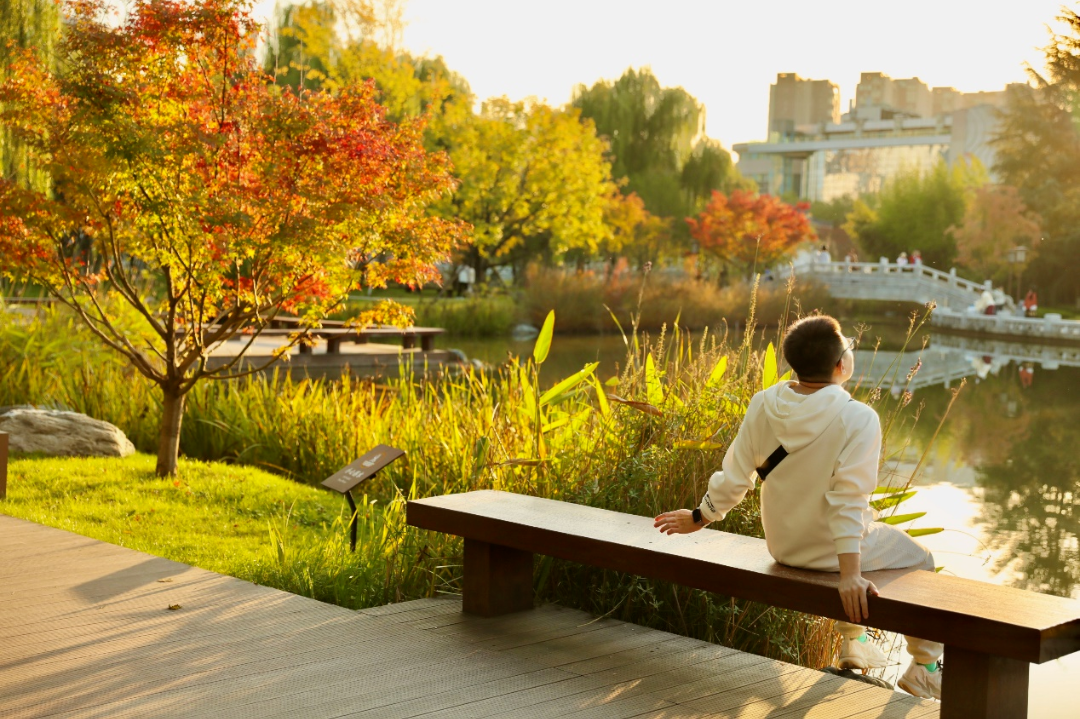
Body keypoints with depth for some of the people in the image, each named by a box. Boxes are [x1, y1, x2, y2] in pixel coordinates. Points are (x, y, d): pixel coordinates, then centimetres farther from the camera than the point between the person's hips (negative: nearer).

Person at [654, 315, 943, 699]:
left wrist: (699, 518, 10)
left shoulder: (763, 405, -11)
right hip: (832, 551, -6)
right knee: (919, 559, 24)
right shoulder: (857, 418, -25)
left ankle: (853, 641, 46)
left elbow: (734, 478, -5)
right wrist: (850, 574, -27)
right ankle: (925, 670, 32)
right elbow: (848, 499, -29)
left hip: (782, 546, 6)